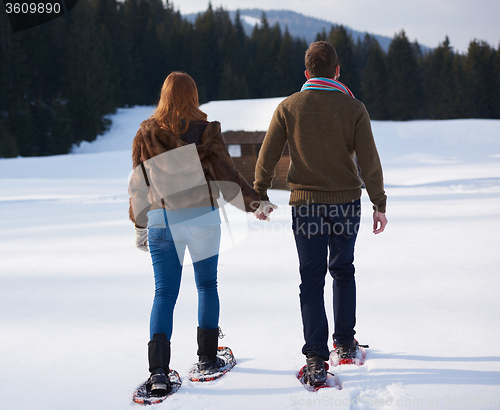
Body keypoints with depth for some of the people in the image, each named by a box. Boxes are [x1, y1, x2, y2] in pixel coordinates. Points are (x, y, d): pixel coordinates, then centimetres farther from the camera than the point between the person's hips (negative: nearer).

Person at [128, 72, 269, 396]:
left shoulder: (146, 133, 2)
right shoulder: (206, 131, -5)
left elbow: (138, 186, 7)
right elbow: (226, 175, -7)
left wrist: (140, 226, 15)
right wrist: (254, 202, 1)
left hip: (161, 220, 1)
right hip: (202, 218, -1)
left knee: (164, 292, 3)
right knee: (207, 286, 17)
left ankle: (158, 369, -9)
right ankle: (207, 357, 23)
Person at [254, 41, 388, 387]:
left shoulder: (288, 107, -3)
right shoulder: (354, 108, -5)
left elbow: (267, 156, -1)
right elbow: (369, 160, -7)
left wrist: (260, 195, 12)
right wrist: (379, 204, 0)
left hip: (306, 204, 0)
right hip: (346, 203, 1)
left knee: (312, 279, 5)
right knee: (343, 271, 18)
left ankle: (317, 357, 2)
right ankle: (345, 342, 28)